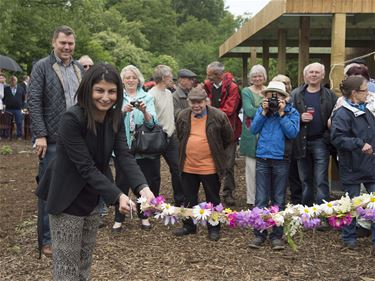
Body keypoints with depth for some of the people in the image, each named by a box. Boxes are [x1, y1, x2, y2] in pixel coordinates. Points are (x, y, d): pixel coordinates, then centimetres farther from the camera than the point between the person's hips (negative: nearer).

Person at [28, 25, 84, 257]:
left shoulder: (80, 69, 13)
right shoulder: (42, 67, -3)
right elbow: (34, 102, -8)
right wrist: (40, 135, -15)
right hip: (52, 140, -5)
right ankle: (46, 239, 13)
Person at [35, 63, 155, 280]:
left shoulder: (115, 118, -5)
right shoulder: (72, 119, -25)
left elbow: (124, 155, -14)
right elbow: (86, 166, -27)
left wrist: (143, 187, -31)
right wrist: (117, 196, -34)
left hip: (92, 197, 7)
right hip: (68, 198, -6)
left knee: (86, 258, 19)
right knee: (67, 262, 4)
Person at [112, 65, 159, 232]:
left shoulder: (147, 97, 3)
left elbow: (152, 122, -8)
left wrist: (144, 111, -27)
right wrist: (123, 110, -28)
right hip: (123, 147, -1)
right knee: (122, 183, 1)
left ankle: (143, 216, 24)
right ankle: (118, 219, 11)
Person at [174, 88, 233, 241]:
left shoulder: (218, 116, -12)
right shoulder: (182, 116, 1)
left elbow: (228, 138, 1)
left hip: (210, 167, -4)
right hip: (188, 166, 4)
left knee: (213, 200, 10)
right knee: (189, 199, 16)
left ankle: (214, 228, 23)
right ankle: (189, 225, 31)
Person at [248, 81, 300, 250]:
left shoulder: (292, 112, 0)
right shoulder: (261, 110, 6)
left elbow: (292, 133, -13)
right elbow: (253, 130, -3)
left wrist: (281, 113, -13)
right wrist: (264, 112, -9)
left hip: (281, 160, -1)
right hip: (262, 158, 1)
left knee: (278, 200, 7)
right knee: (261, 199, 2)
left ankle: (276, 235, 15)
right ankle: (259, 233, 10)